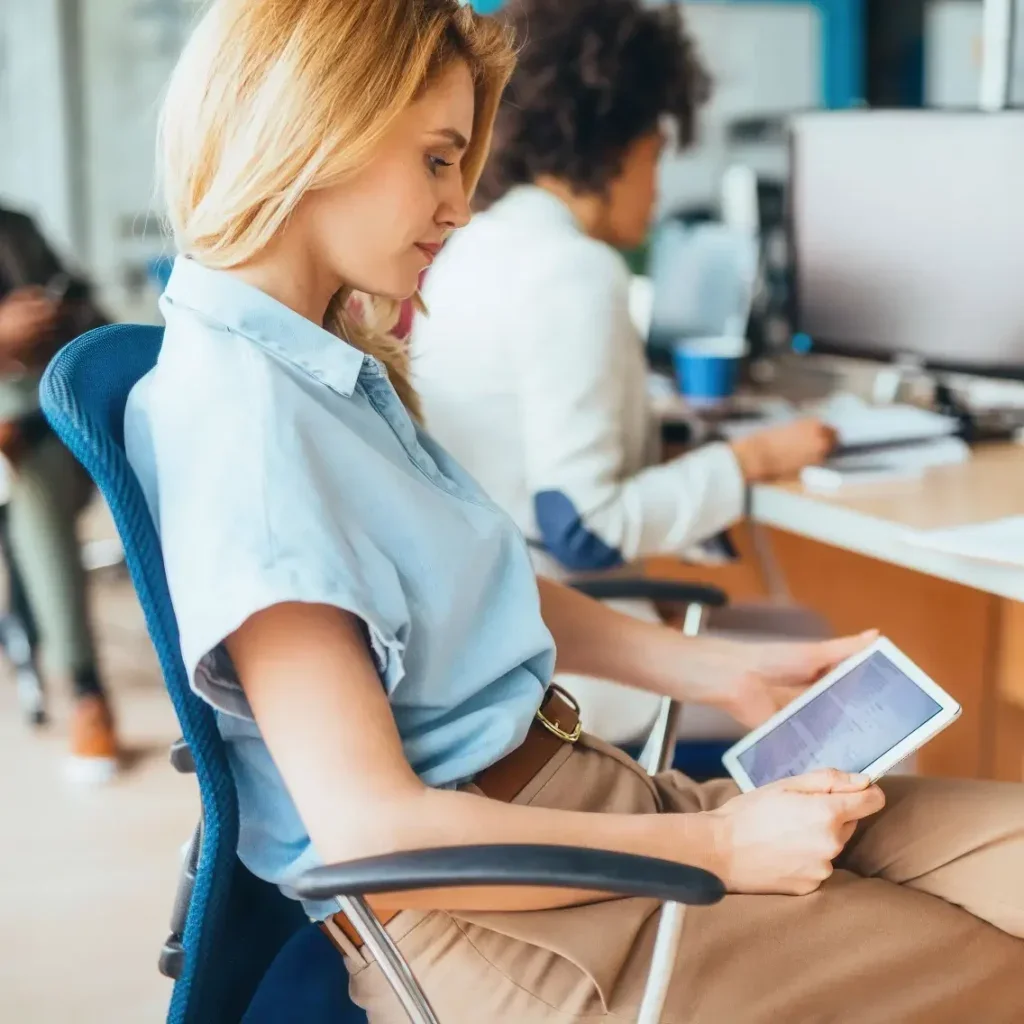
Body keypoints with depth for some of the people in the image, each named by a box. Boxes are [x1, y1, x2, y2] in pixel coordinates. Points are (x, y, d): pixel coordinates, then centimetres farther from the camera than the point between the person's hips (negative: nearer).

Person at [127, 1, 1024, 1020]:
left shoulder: (332, 366, 11)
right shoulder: (236, 410, -20)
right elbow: (365, 829, -23)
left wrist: (723, 670, 12)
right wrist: (718, 847, -17)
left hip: (578, 785, 9)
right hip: (464, 899, -9)